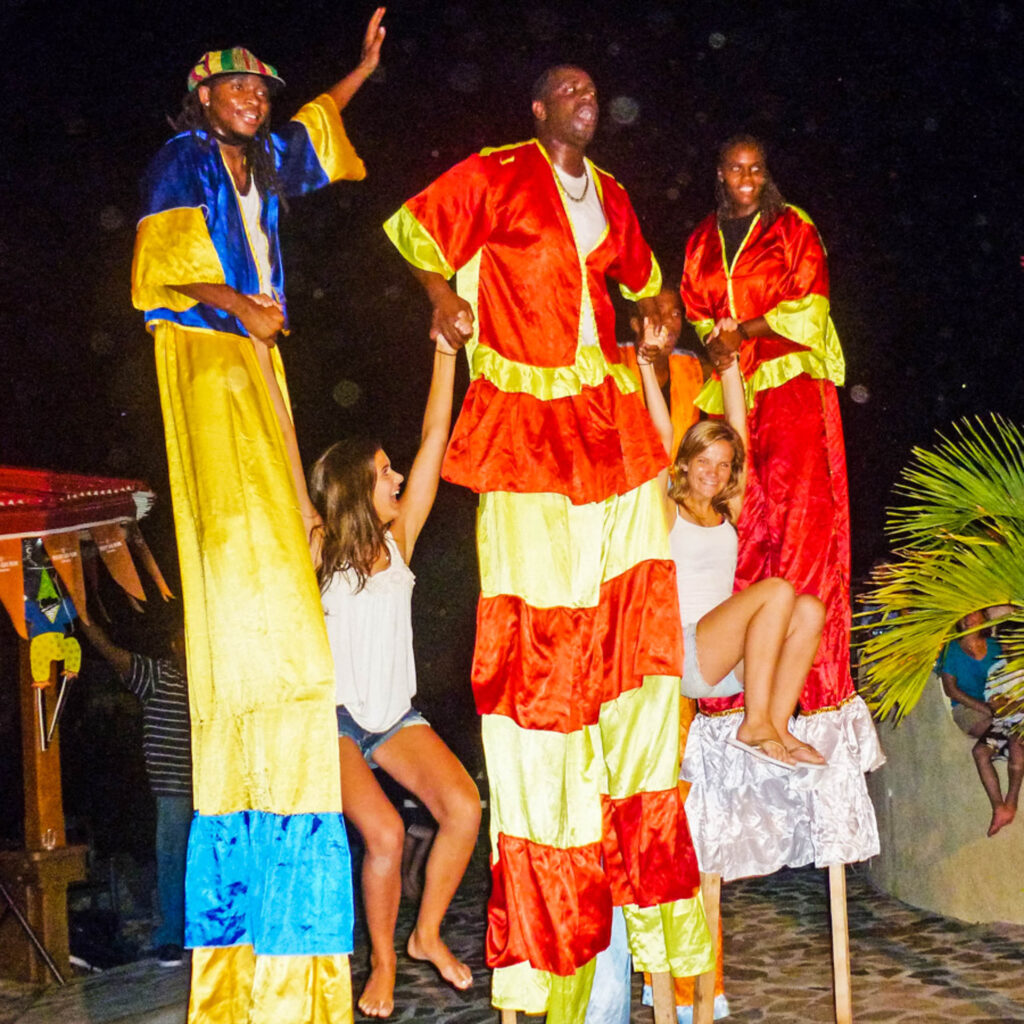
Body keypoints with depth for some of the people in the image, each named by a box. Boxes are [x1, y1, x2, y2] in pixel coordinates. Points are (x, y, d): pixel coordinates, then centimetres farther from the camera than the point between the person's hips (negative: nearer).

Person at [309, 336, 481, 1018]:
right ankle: (383, 964, 1)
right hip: (334, 718, -4)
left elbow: (435, 440, 3)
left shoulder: (399, 538, 5)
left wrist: (446, 352, 1)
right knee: (385, 832, -22)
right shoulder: (318, 549, -4)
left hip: (396, 715, 4)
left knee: (464, 807, -18)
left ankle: (427, 934, 4)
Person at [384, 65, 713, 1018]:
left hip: (611, 415, 6)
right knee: (537, 617, -6)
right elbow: (416, 227, 9)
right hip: (528, 420, -5)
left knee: (633, 609, 0)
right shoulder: (496, 176, 3)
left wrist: (653, 321, 22)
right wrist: (443, 298, -3)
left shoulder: (608, 192, 20)